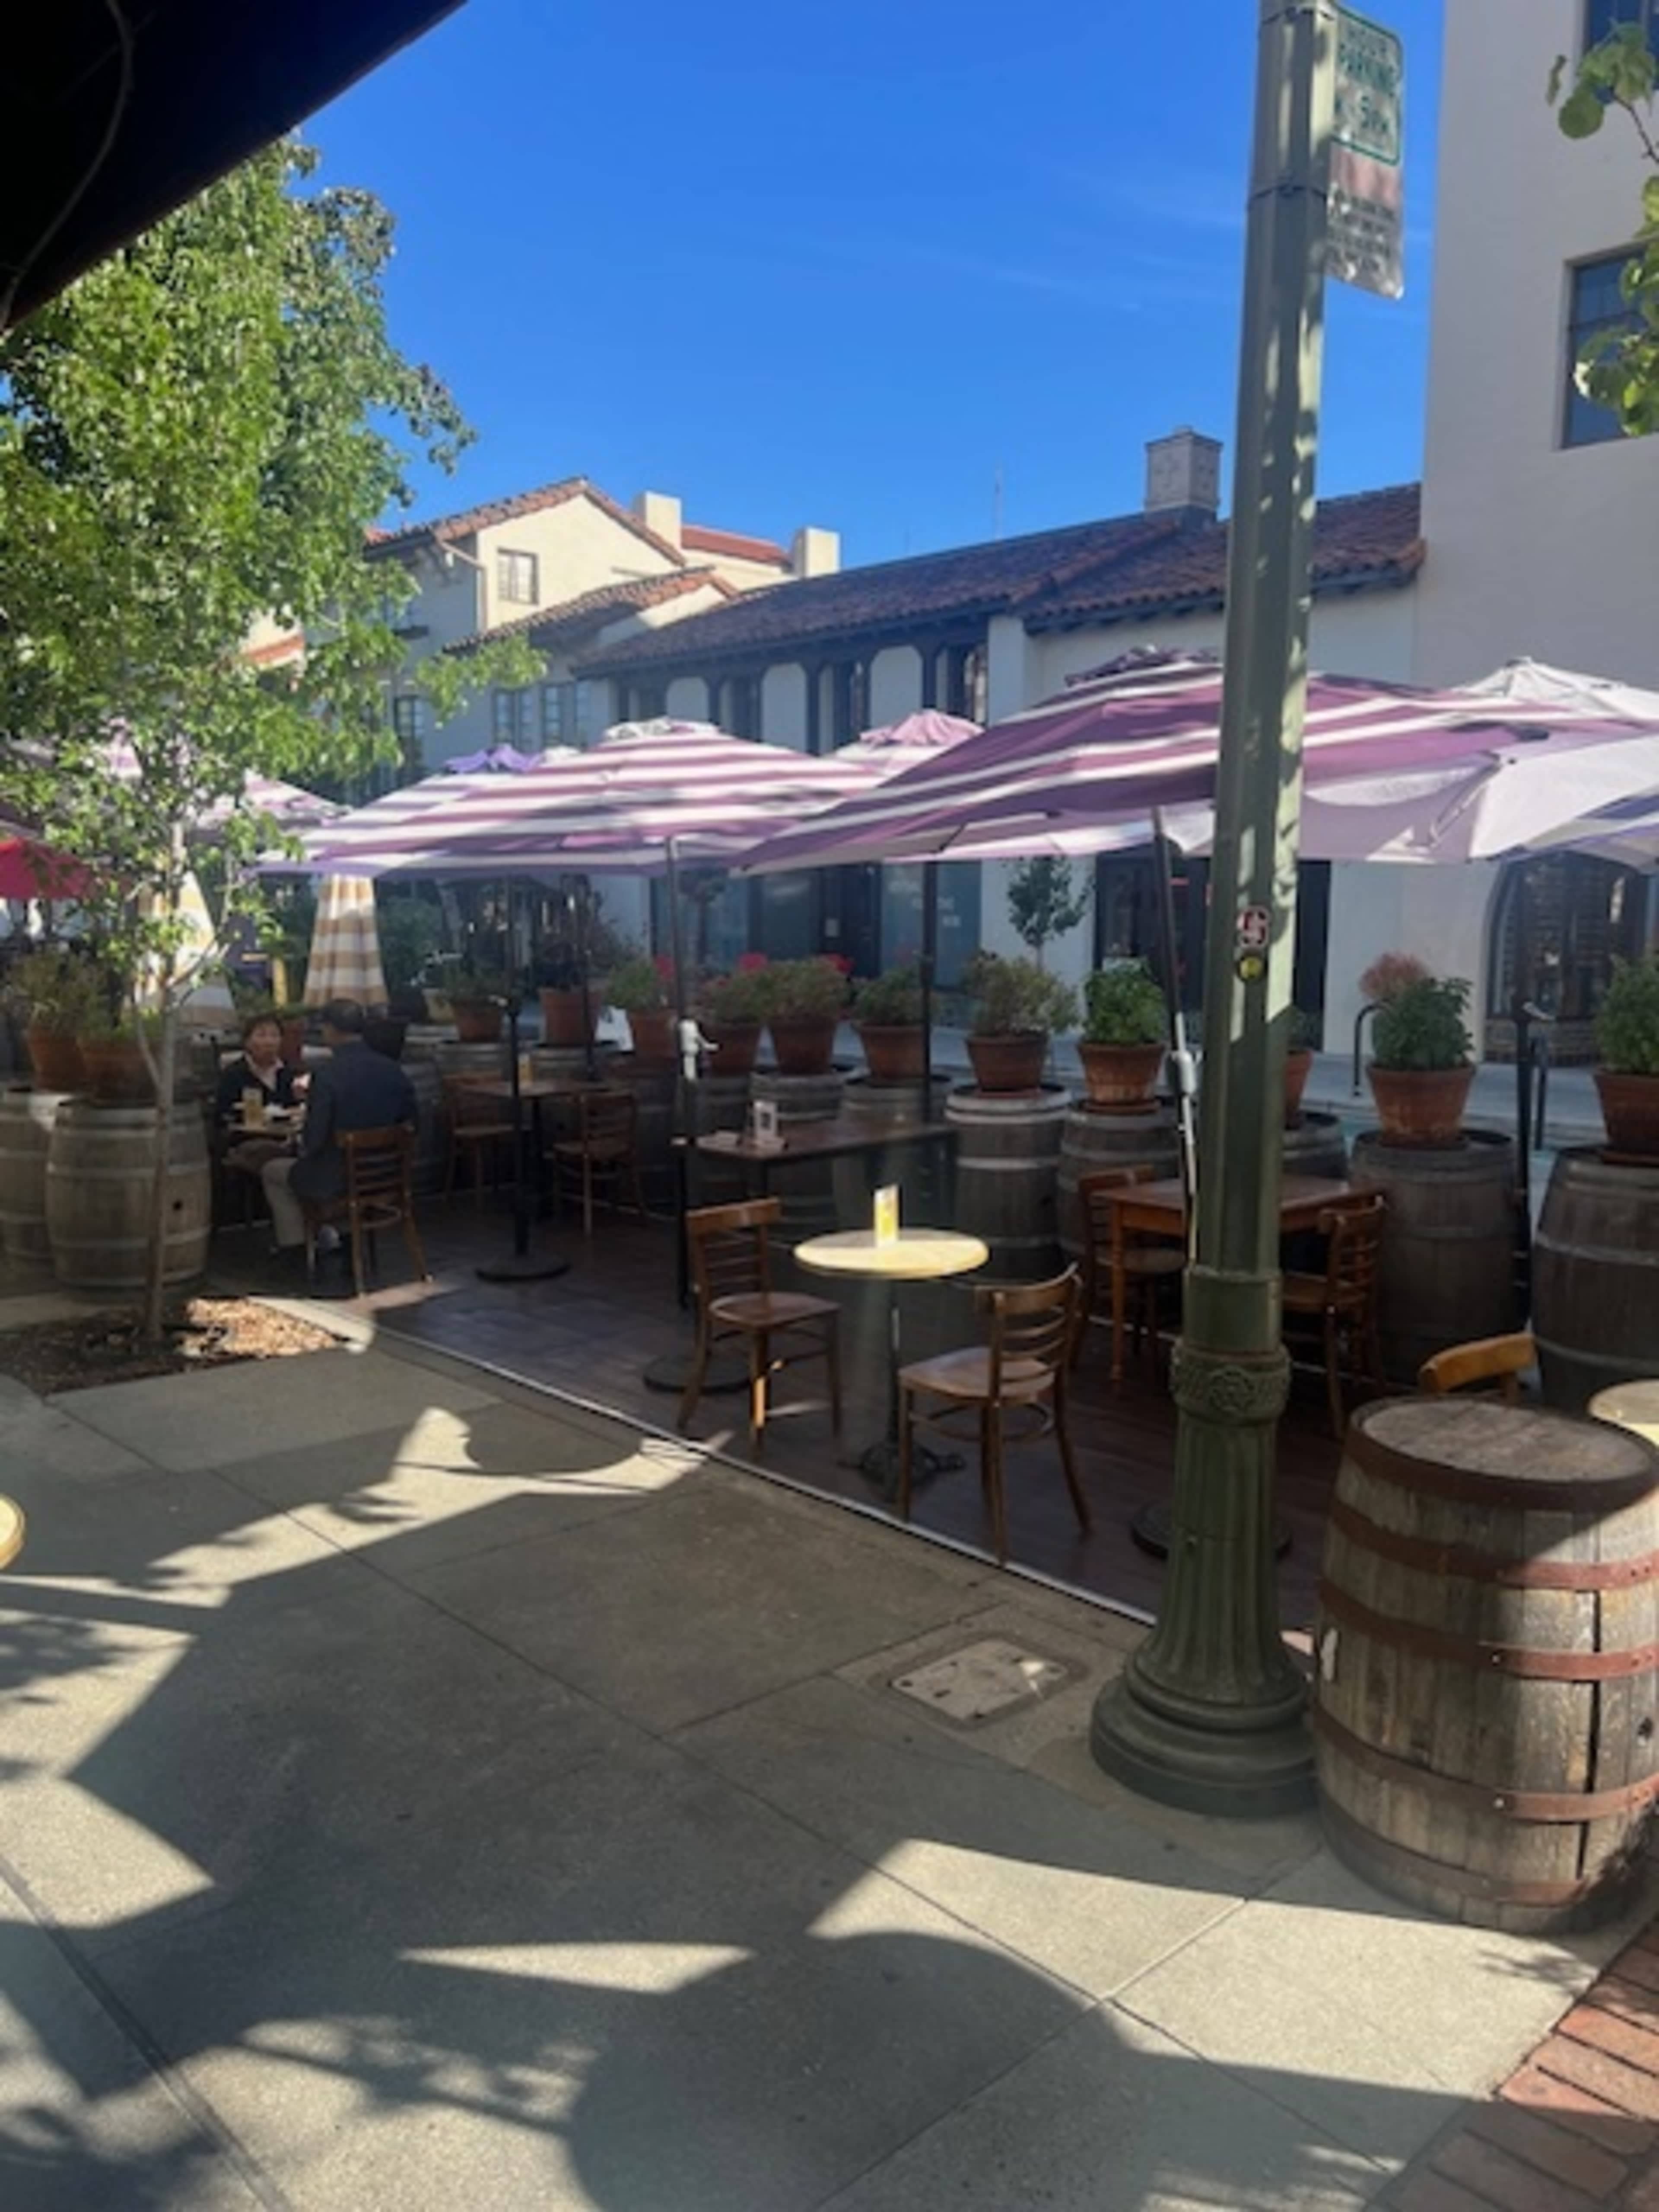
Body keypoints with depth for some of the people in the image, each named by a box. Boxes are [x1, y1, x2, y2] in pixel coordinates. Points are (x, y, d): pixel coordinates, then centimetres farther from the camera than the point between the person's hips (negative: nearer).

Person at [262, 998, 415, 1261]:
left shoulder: (327, 1074, -22)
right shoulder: (392, 1069, -6)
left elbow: (314, 1141, -20)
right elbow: (409, 1124, 3)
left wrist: (302, 1148, 3)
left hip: (336, 1179, -6)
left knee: (271, 1171, 23)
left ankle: (294, 1243, 26)